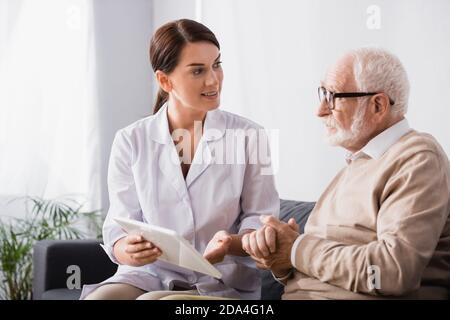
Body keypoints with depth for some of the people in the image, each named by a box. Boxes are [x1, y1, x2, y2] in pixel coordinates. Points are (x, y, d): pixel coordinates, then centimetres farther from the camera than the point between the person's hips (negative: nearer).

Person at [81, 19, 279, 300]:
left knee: (152, 302, -32)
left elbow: (261, 221, 2)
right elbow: (119, 227, 1)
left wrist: (231, 244, -22)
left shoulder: (249, 137, 0)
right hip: (148, 274, 2)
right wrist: (127, 251, -24)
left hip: (222, 280, -2)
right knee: (98, 298, -29)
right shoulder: (130, 141, 3)